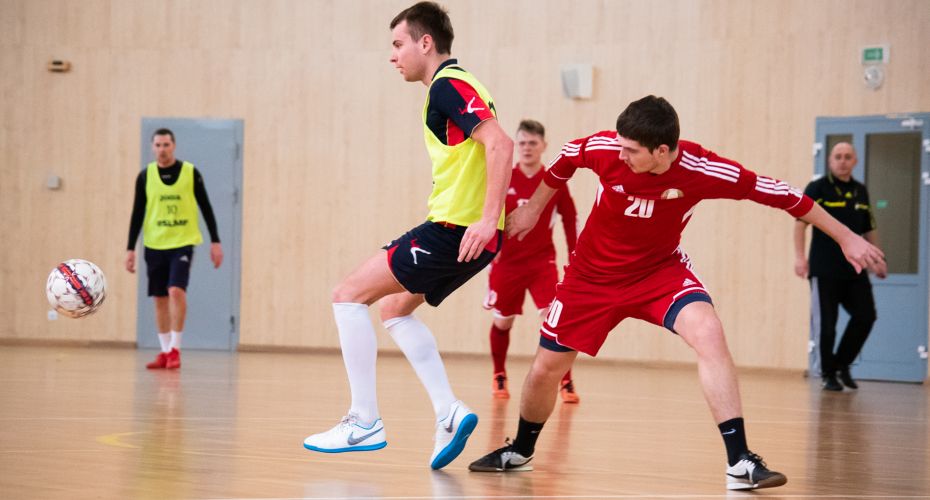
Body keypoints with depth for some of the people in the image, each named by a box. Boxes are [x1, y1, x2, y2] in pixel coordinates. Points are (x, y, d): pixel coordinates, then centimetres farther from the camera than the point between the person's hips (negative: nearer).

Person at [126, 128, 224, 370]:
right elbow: (137, 214, 5)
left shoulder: (191, 173, -3)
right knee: (160, 299, 6)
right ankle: (165, 352, 14)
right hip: (154, 246, 3)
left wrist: (215, 241, 0)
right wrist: (130, 248, 1)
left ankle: (175, 349, -10)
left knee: (176, 291, -19)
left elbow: (206, 208, 3)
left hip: (182, 243, -3)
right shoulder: (145, 176, 2)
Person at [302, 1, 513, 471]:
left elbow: (500, 144, -24)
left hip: (454, 229, -10)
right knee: (394, 308, 22)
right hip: (465, 232, 10)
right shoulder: (452, 85, 18)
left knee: (349, 294, -3)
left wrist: (488, 219, -29)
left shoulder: (448, 85, -12)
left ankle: (364, 422, -2)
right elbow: (487, 148, 23)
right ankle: (448, 412, 9)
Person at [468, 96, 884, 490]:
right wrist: (533, 208, 16)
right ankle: (521, 451, 38)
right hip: (593, 275, 2)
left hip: (660, 270, -2)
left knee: (708, 332, -30)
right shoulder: (604, 148, -23)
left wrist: (846, 237, -12)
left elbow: (779, 194, -17)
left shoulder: (702, 170, -26)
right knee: (545, 369, 6)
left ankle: (740, 463, -28)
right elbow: (566, 159, 1)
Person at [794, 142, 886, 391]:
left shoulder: (860, 191, 12)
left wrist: (877, 259, 15)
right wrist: (799, 256, -21)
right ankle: (828, 374, 14)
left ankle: (842, 364, 17)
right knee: (826, 324, -2)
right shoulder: (817, 189, -4)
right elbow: (801, 221, -12)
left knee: (865, 316, -2)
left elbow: (869, 229, 20)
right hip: (824, 270, -5)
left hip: (855, 269, 5)